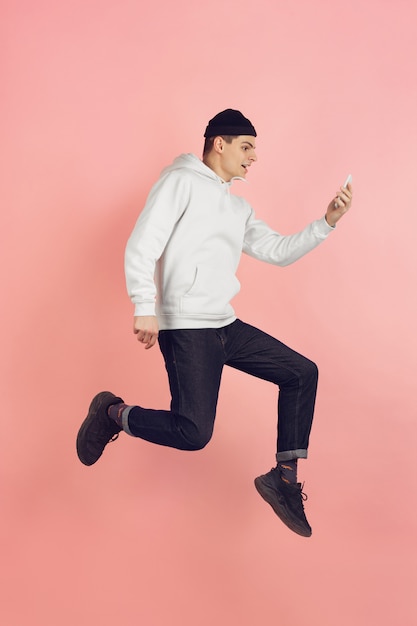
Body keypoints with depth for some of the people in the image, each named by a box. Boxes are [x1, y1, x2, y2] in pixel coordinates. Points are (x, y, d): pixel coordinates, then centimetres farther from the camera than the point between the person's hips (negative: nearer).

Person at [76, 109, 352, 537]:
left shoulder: (239, 208, 21)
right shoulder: (182, 180, -3)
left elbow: (277, 251, 20)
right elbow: (142, 245, -12)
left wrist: (327, 222, 9)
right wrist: (145, 309, -22)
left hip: (225, 326, 9)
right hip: (186, 328, -9)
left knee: (302, 373, 5)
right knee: (193, 433, -19)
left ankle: (284, 478, 10)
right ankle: (112, 413, 6)